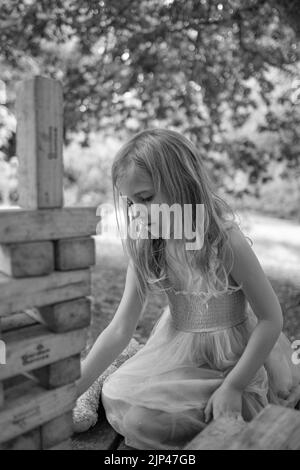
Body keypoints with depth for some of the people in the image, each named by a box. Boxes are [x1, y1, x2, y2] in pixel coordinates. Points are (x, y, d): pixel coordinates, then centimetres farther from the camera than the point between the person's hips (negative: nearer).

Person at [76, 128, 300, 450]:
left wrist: (232, 386, -17)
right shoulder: (144, 250, -11)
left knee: (142, 420, -17)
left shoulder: (225, 241, -24)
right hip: (179, 350, 5)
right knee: (116, 400, -9)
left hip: (237, 356, -5)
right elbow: (120, 329, -10)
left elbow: (271, 319, -16)